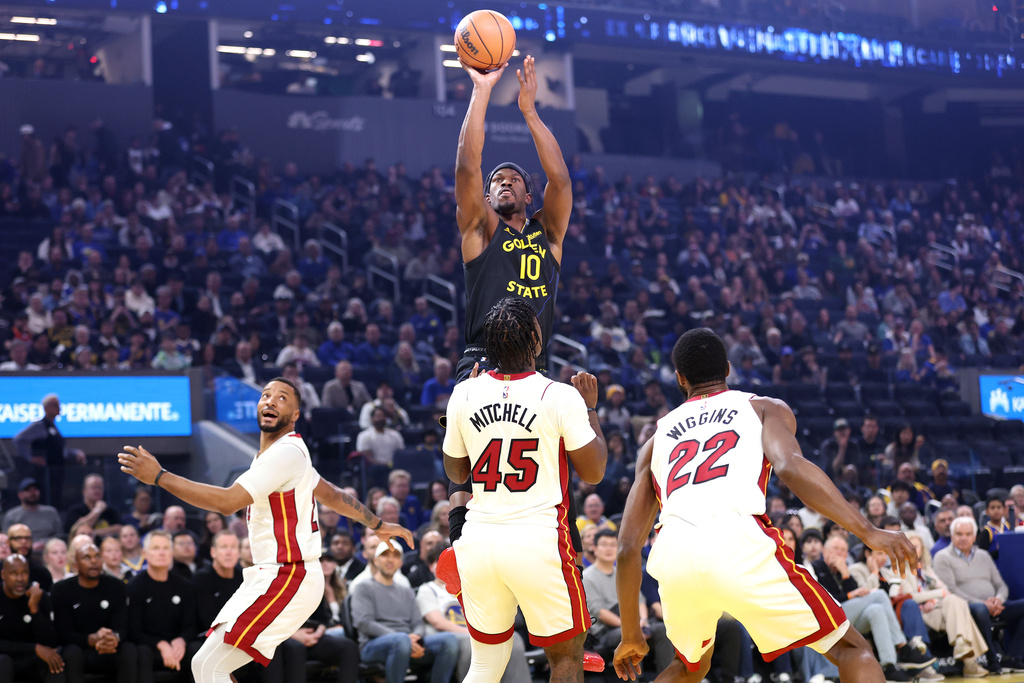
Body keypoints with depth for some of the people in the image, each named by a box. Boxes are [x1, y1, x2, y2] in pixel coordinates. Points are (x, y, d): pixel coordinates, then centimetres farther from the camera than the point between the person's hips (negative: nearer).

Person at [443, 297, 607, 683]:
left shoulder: (464, 395, 1)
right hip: (539, 540, -4)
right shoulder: (562, 397, -8)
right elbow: (593, 473, 0)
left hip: (478, 541, 4)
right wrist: (590, 408, 12)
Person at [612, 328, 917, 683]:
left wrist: (631, 635, 34)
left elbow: (628, 546, 25)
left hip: (672, 555, 4)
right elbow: (791, 467, -2)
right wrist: (868, 532, -4)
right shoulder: (765, 408, 22)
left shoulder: (657, 440, 31)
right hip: (739, 545, -4)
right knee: (851, 650, 10)